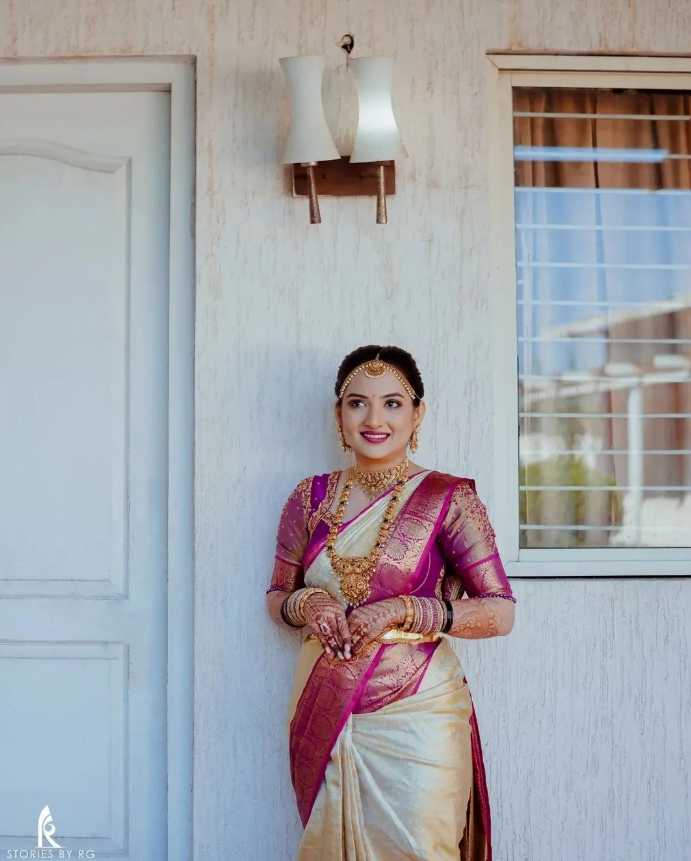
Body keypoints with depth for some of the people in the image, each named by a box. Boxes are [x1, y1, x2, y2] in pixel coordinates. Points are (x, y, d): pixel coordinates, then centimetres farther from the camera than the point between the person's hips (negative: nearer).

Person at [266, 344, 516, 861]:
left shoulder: (449, 499, -6)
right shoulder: (312, 498, 5)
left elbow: (500, 613, -8)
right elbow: (276, 598, 13)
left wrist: (401, 611, -19)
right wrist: (307, 603, -10)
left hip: (415, 715, -3)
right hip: (324, 714, 4)